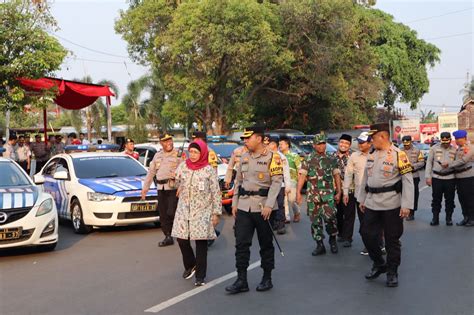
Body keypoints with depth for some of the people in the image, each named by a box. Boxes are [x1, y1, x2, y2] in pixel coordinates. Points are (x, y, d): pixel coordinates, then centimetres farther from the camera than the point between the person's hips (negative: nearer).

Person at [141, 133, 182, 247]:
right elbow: (151, 172, 23)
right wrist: (145, 187, 19)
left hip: (174, 188, -6)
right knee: (163, 215, 7)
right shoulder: (157, 156, 18)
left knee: (172, 213, -13)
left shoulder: (179, 154, -2)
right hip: (161, 189, 6)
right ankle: (168, 237, 17)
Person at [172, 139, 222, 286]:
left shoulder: (209, 170, -4)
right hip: (184, 209, 3)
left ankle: (200, 276, 7)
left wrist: (216, 213, -5)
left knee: (201, 243, -3)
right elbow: (176, 183, 21)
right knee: (181, 239, 0)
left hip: (202, 211, -3)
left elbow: (216, 193, -3)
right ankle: (190, 265, 27)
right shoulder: (182, 167, 4)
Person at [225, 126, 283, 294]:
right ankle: (241, 280, 6)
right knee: (241, 244, 1)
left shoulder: (272, 158, -7)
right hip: (244, 207, 5)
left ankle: (267, 279, 19)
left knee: (266, 244, 7)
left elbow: (277, 182, -13)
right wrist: (235, 203, 12)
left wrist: (269, 205, -20)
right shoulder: (244, 158, 13)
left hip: (263, 207, -5)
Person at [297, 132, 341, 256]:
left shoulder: (331, 159, 9)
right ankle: (320, 245, 14)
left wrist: (338, 192, 5)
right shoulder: (308, 159, 4)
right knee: (315, 220, 4)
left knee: (330, 217, -13)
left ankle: (332, 239, 11)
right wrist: (298, 192, -8)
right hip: (313, 194, 0)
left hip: (328, 194, 0)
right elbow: (302, 176, -1)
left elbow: (337, 176, 11)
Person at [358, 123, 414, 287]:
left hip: (391, 204, -6)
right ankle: (379, 264, 29)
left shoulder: (399, 155, -11)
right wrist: (362, 199, 18)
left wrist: (406, 205, -19)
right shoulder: (372, 155, 10)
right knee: (368, 235, 8)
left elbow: (408, 180, -13)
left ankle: (392, 272, 18)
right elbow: (365, 178, 18)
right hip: (372, 203, 6)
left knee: (392, 239, 4)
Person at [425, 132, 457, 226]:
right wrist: (428, 176, -2)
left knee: (450, 199, 7)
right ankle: (435, 218, 15)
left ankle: (449, 218, 19)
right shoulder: (434, 148, 0)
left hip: (450, 178, 1)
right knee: (436, 199, 5)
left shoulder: (454, 150, 3)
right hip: (436, 178, 0)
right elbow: (429, 162, 3)